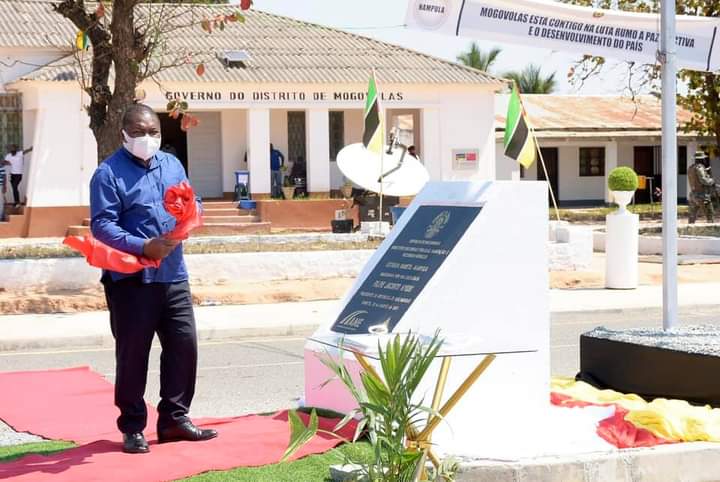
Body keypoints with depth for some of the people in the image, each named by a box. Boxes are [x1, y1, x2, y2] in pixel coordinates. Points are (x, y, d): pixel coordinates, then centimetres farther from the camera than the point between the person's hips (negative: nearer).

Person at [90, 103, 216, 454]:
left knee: (184, 346, 7)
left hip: (174, 276, 6)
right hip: (130, 280, -6)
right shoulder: (109, 174, -7)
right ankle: (132, 428, 11)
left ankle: (174, 419, 20)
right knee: (132, 354, 1)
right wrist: (143, 247, -25)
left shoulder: (172, 165, 13)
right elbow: (102, 225, -15)